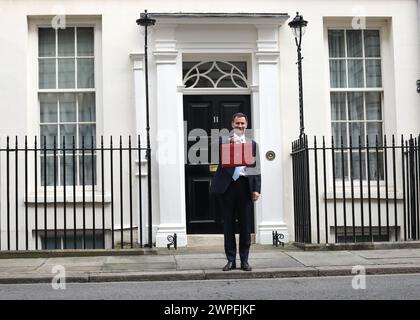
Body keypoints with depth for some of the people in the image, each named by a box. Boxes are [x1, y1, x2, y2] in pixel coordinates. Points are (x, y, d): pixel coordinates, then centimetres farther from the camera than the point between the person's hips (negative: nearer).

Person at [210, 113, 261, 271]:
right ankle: (231, 260, 9)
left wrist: (256, 189, 0)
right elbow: (220, 159, -7)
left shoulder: (252, 143, 14)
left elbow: (256, 168, 9)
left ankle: (244, 260, 11)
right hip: (227, 185, -1)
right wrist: (229, 144, -16)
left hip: (245, 186, 1)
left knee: (245, 225, 3)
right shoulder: (223, 140, 9)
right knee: (228, 224, 3)